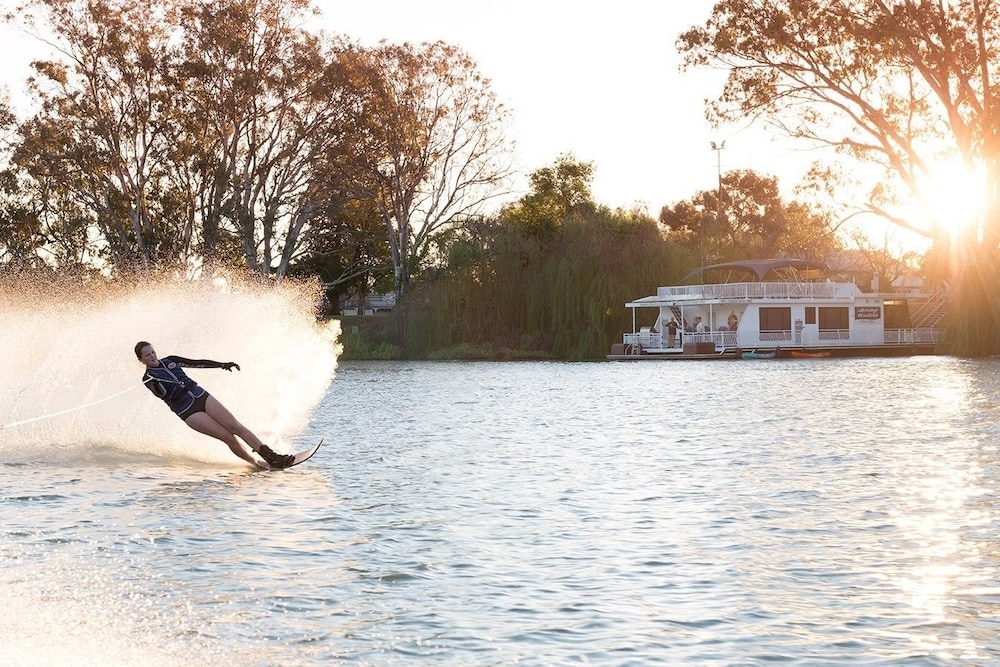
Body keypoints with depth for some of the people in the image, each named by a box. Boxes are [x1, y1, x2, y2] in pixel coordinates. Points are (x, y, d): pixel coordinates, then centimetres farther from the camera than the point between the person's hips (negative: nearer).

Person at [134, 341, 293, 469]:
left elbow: (196, 363, 16)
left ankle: (271, 456, -12)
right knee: (228, 438, -14)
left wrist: (221, 364, 8)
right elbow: (161, 394, -21)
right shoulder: (148, 378, -3)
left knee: (236, 427, -8)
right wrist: (154, 383, -42)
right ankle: (256, 464, -5)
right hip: (188, 412, -5)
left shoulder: (170, 361, 13)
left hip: (201, 396, 5)